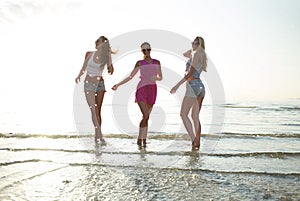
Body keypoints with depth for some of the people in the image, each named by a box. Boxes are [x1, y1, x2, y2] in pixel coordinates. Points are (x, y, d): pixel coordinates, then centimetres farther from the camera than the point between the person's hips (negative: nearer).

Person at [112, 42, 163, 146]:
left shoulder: (157, 62, 13)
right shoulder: (140, 63, 6)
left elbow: (161, 77, 14)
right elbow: (130, 76, 6)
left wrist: (155, 78, -9)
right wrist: (118, 84, -1)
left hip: (152, 90, 3)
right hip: (142, 90, -3)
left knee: (146, 117, 4)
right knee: (146, 116, -14)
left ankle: (144, 140, 10)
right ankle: (140, 138, 0)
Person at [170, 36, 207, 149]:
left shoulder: (196, 55, -6)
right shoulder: (201, 56, 20)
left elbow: (190, 74, -14)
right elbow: (184, 54, 36)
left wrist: (177, 85, -14)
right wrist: (193, 49, 22)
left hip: (193, 85, -9)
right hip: (201, 86, 9)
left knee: (183, 114, -7)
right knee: (195, 116, 8)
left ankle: (193, 140, -13)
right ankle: (197, 142, 9)